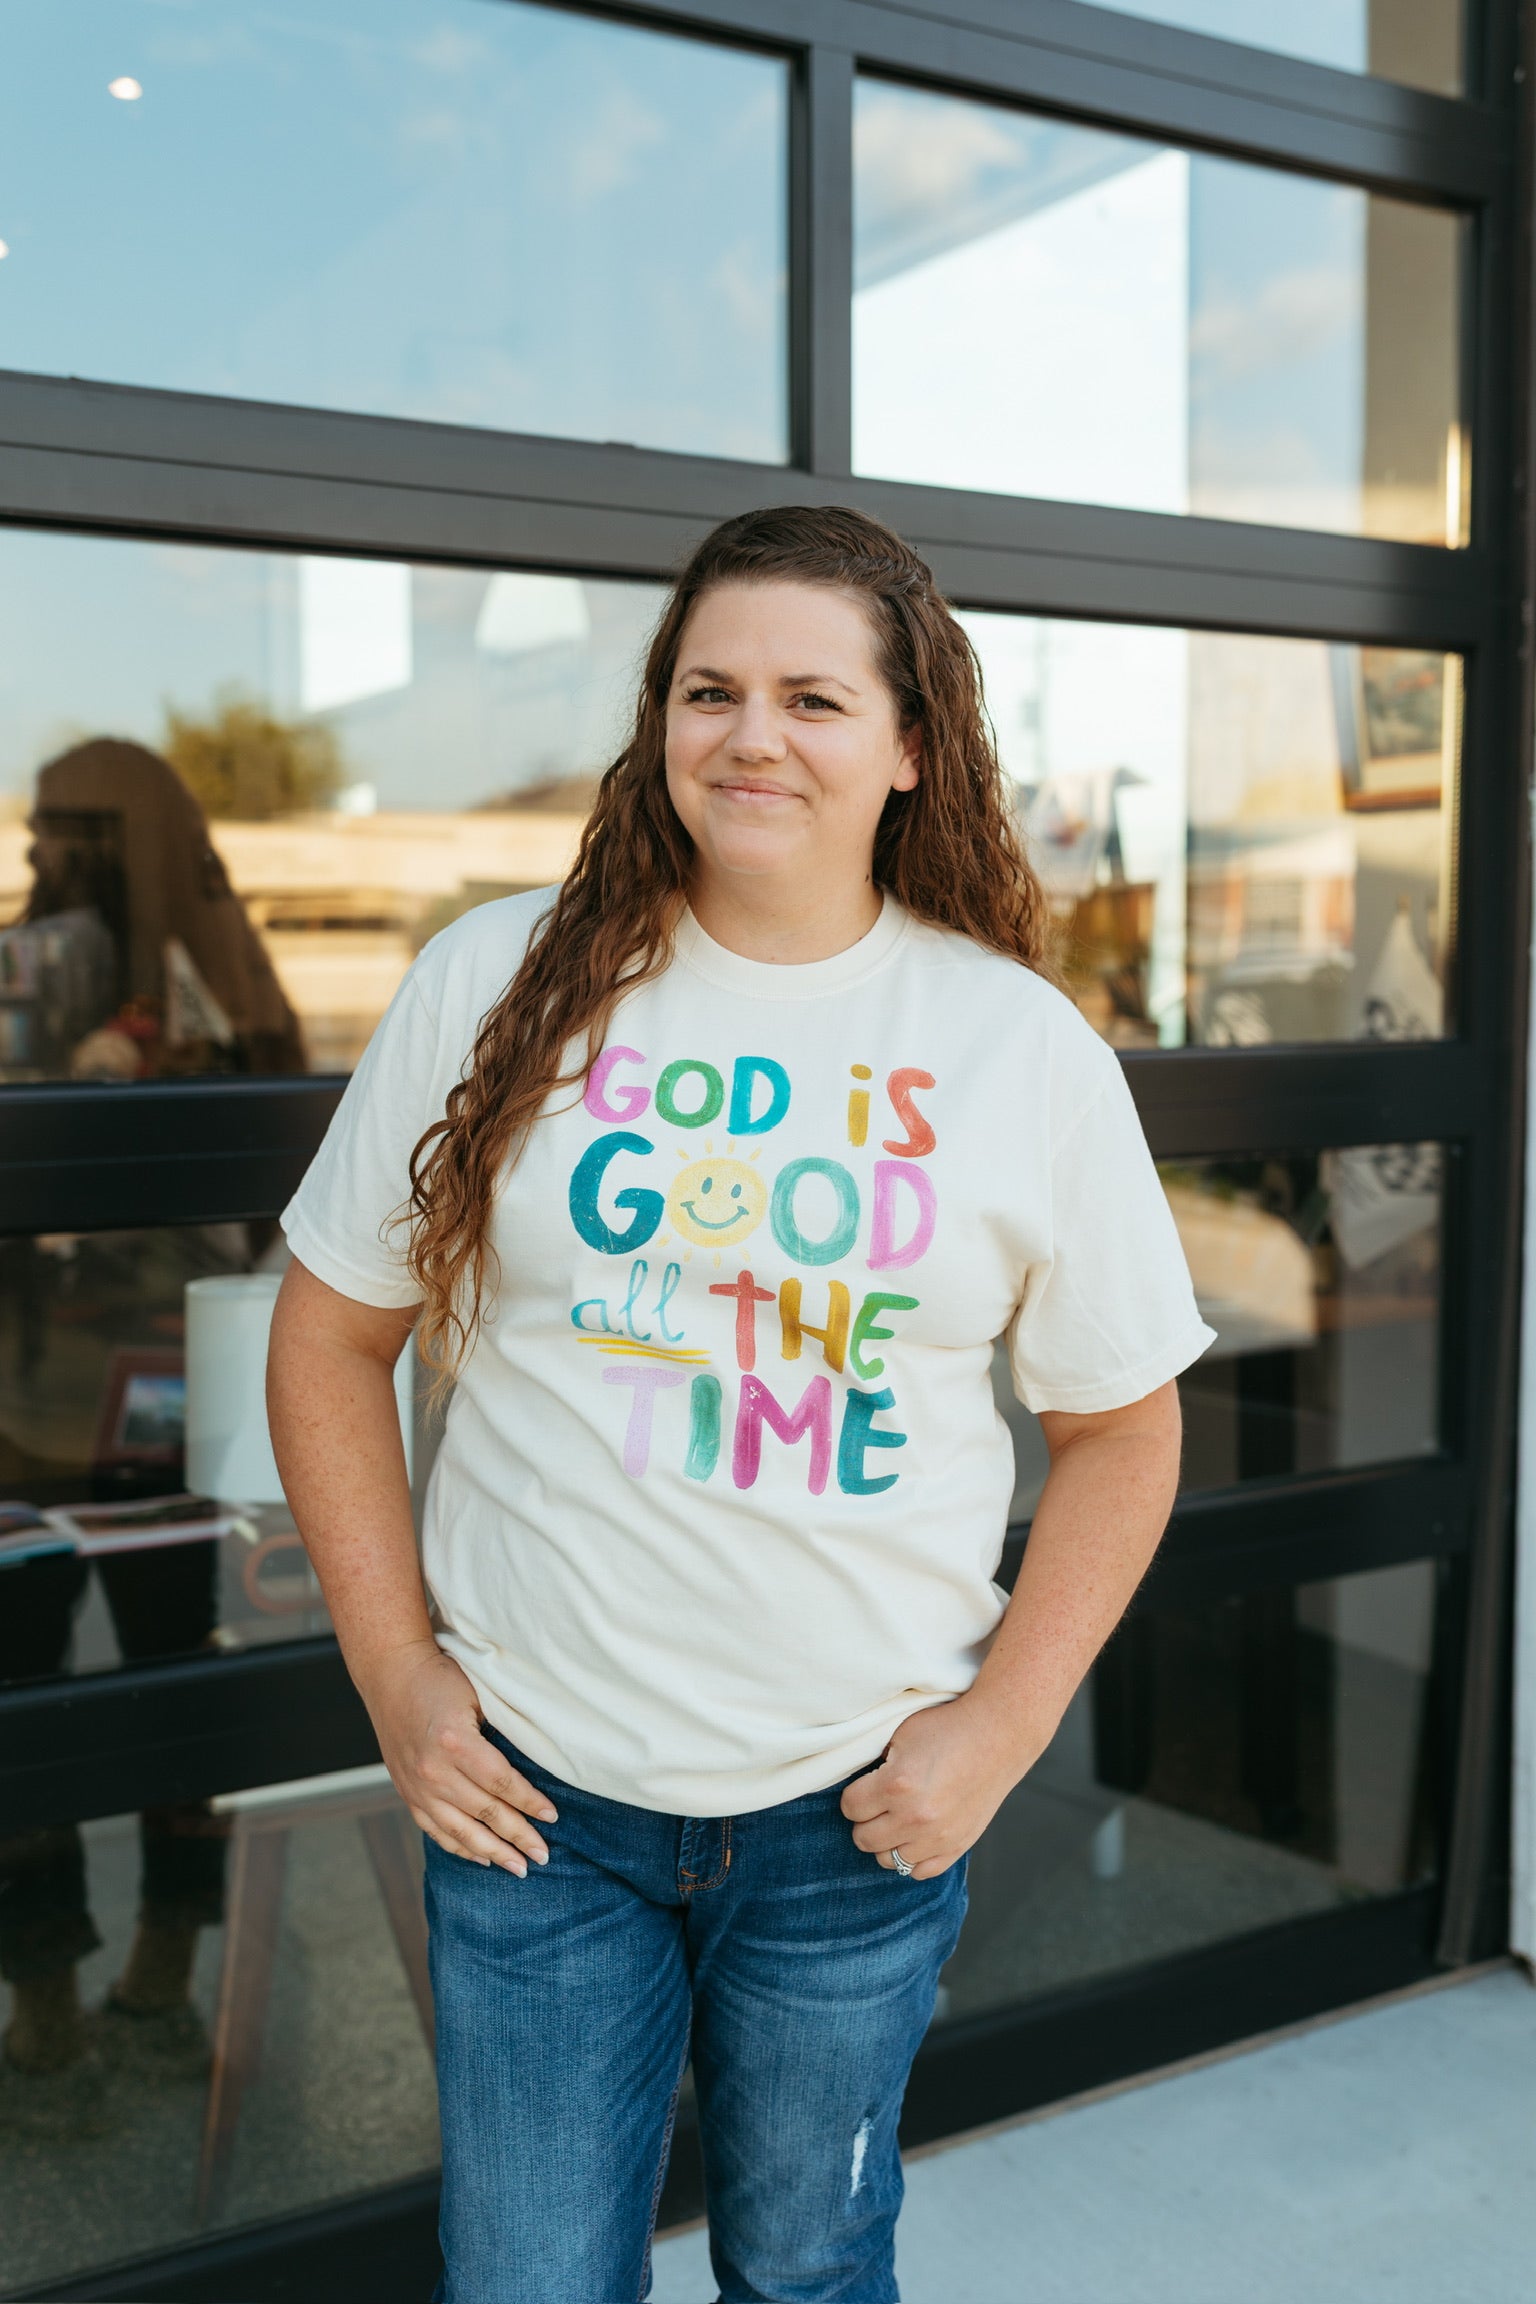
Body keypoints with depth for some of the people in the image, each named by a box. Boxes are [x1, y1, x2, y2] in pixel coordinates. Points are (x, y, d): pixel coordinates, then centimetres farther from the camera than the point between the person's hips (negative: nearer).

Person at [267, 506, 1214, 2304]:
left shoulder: (1024, 1047, -3)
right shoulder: (500, 986, -4)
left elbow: (1119, 1425, 4)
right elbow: (329, 1337, 2)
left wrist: (1002, 1723, -4)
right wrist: (397, 1674, -3)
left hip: (859, 1813, 1)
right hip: (531, 1785, 0)